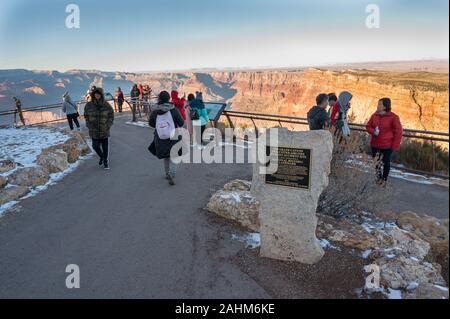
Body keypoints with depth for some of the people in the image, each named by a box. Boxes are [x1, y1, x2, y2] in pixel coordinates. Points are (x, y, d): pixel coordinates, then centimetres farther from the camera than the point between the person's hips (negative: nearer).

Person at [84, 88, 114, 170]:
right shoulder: (89, 105, -1)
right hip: (94, 130, 1)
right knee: (95, 146, 3)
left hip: (104, 130, -1)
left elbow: (111, 115, 3)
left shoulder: (106, 105, -4)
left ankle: (105, 161, 22)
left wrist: (108, 125, -6)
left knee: (105, 147, 4)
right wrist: (89, 125, 1)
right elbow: (86, 116, 10)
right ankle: (101, 157, 33)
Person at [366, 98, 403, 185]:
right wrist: (373, 131, -11)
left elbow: (398, 132, -9)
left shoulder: (393, 117, -12)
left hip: (387, 145, -4)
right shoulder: (374, 115, 2)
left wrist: (395, 146, -13)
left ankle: (384, 180, 24)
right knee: (376, 162, 11)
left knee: (386, 162, 9)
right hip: (375, 144, 4)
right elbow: (368, 126, 12)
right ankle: (379, 178, 31)